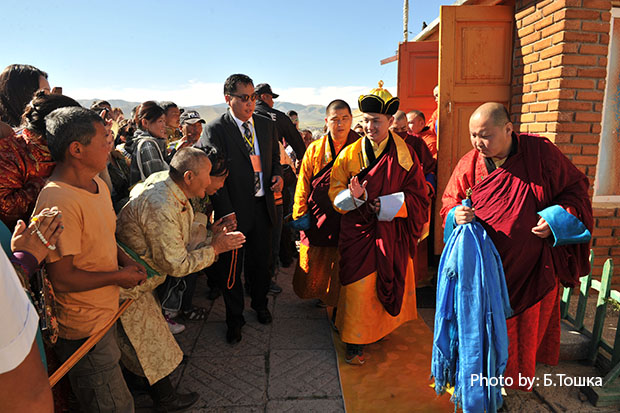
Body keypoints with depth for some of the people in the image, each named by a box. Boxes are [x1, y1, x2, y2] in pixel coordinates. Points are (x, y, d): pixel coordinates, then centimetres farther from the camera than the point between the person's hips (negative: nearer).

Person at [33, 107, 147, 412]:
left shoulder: (97, 185, 3)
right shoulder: (58, 201, -28)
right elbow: (61, 278, -26)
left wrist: (124, 259, -1)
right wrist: (119, 276, -15)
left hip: (105, 313, 8)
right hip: (83, 329, -8)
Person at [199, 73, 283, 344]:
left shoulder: (267, 125, 7)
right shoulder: (215, 130, -9)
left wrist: (278, 174, -1)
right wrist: (226, 211, -18)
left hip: (263, 206, 4)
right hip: (234, 210, -4)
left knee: (261, 260, 18)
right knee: (231, 267, 9)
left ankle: (260, 304, 44)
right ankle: (234, 318, 29)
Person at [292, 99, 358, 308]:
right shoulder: (315, 149, 3)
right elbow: (303, 185, 5)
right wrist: (300, 216, 2)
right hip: (317, 218, 2)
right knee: (314, 265, 12)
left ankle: (338, 302, 31)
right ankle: (322, 296, 38)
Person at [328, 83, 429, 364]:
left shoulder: (405, 155, -1)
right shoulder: (349, 154, 0)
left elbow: (418, 198, -2)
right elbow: (335, 191, -1)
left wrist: (387, 204, -17)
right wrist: (353, 195, -24)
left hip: (391, 232, 1)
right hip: (358, 230, -1)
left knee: (387, 285, 13)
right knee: (357, 285, -1)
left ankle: (380, 329, 37)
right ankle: (355, 341, 14)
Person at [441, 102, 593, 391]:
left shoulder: (541, 151, -12)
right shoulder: (469, 165, -9)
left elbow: (576, 186, -1)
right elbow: (449, 203, -1)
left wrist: (558, 218, -17)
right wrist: (456, 215, -25)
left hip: (534, 264, 0)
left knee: (527, 321, 18)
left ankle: (516, 373, 43)